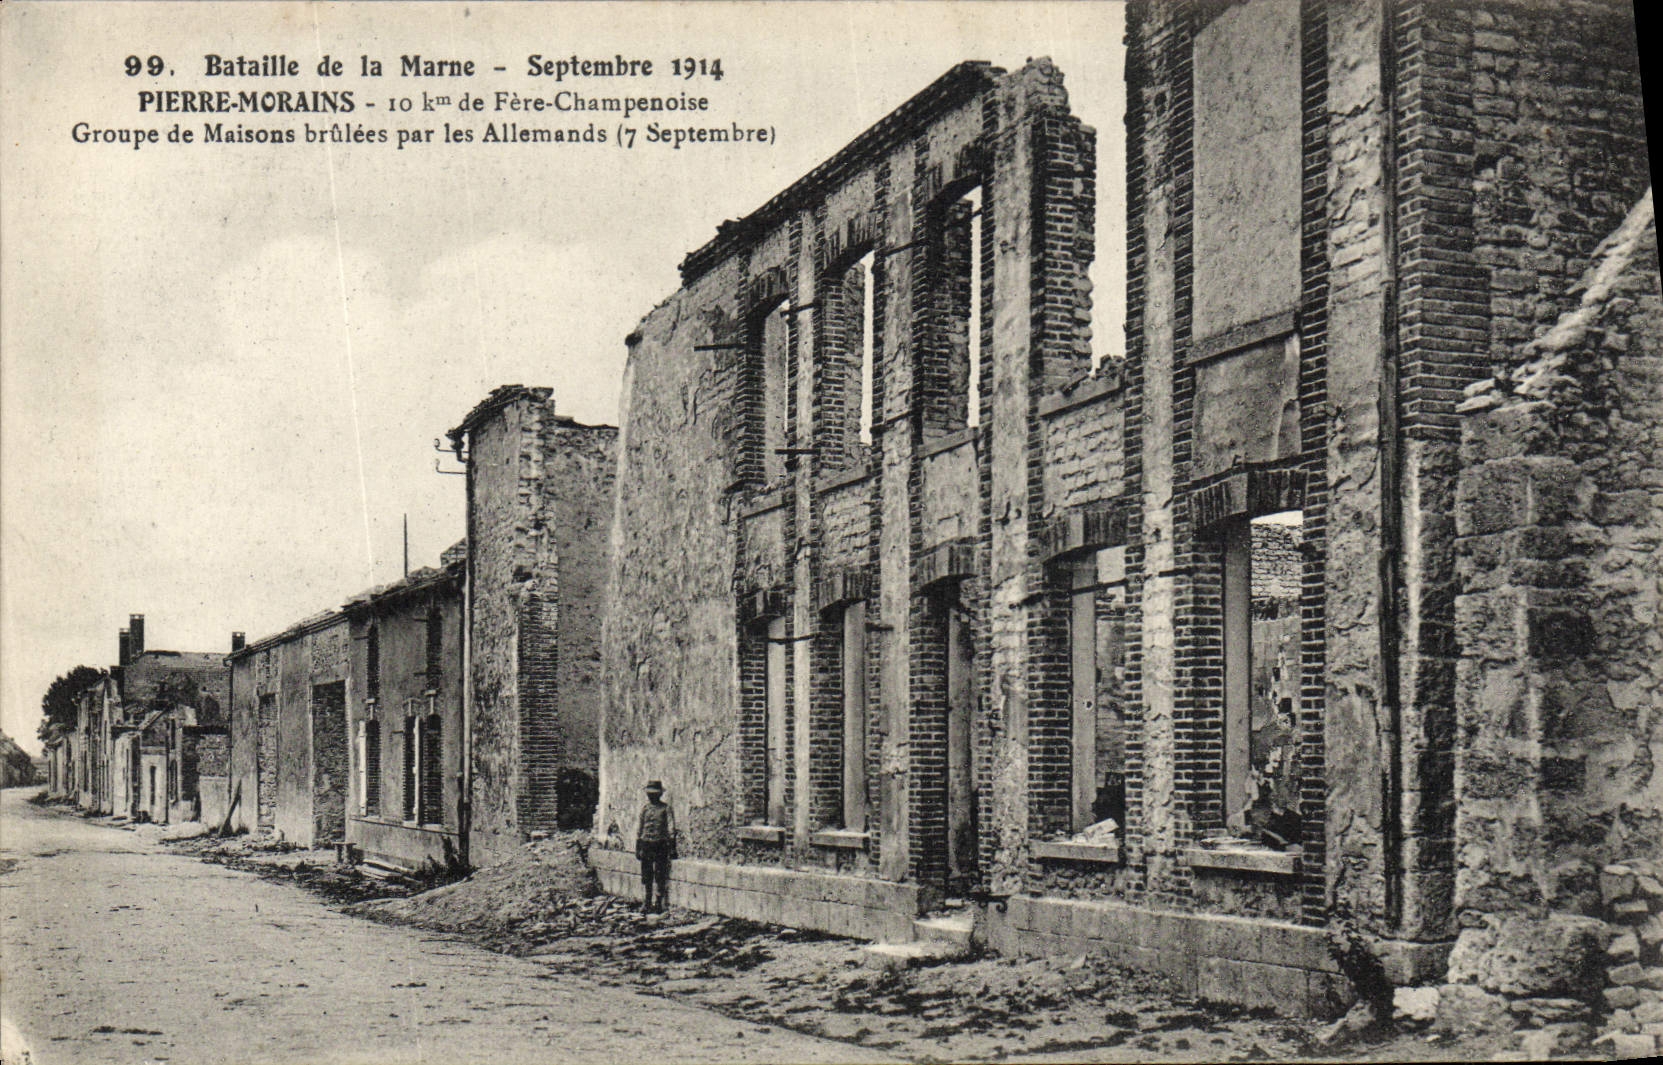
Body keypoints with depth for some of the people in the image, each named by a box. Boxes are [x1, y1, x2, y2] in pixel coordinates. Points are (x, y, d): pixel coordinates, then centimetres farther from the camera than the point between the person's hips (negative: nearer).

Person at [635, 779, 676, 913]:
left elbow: (671, 828, -4)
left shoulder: (666, 808, -1)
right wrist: (638, 847, 10)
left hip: (661, 845, -3)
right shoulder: (645, 808, 10)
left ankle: (659, 903, 6)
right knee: (646, 876, 7)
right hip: (646, 845, 3)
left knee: (660, 876, -1)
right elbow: (639, 828, 14)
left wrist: (672, 847, -10)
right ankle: (647, 902, 16)